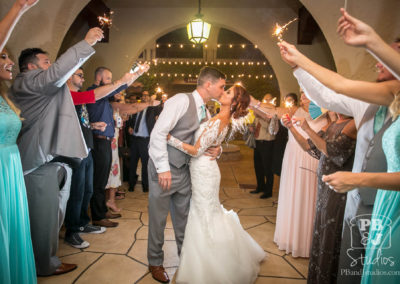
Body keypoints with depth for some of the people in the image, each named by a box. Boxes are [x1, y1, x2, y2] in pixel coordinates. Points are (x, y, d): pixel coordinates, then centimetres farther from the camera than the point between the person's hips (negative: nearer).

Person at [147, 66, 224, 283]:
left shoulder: (205, 112, 8)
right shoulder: (181, 101, -16)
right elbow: (158, 133, -22)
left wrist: (217, 149, -6)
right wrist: (163, 168, -24)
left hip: (184, 170, 7)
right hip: (164, 169, -7)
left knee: (183, 217, 18)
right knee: (158, 219, 8)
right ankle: (155, 263, 29)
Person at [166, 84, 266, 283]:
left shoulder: (217, 122, -24)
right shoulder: (224, 120, 5)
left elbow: (197, 151, -24)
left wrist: (170, 138, -24)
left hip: (203, 170, -9)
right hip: (205, 167, 9)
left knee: (205, 215, 6)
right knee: (210, 211, 24)